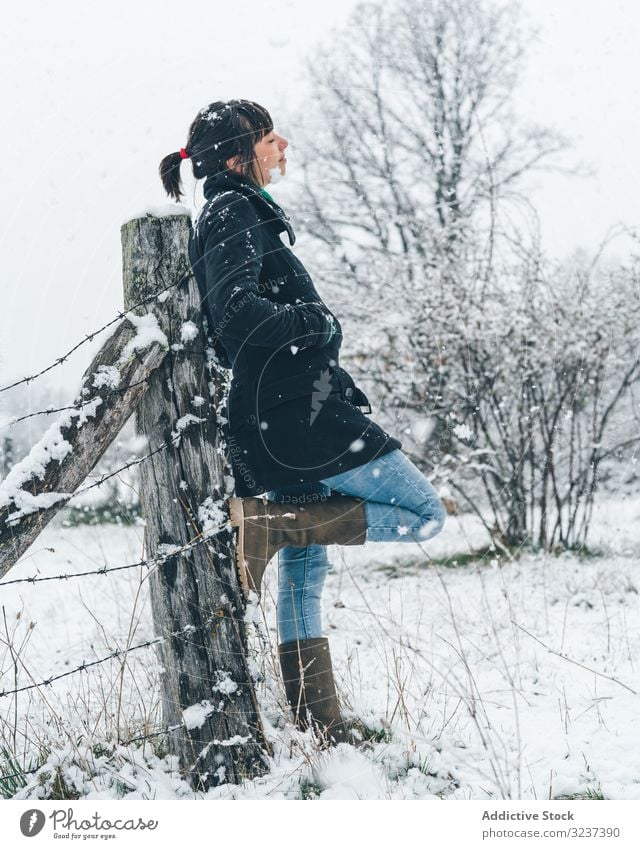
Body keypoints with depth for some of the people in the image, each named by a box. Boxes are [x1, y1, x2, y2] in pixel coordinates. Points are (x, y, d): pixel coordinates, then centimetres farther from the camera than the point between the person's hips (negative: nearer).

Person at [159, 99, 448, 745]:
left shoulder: (234, 214, 21)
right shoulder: (235, 214, -10)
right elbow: (238, 314, -25)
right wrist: (318, 320, -11)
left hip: (268, 426, 10)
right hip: (300, 414, -10)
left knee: (303, 567, 14)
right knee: (425, 514, -3)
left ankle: (322, 729, 21)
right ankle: (263, 518, -11)